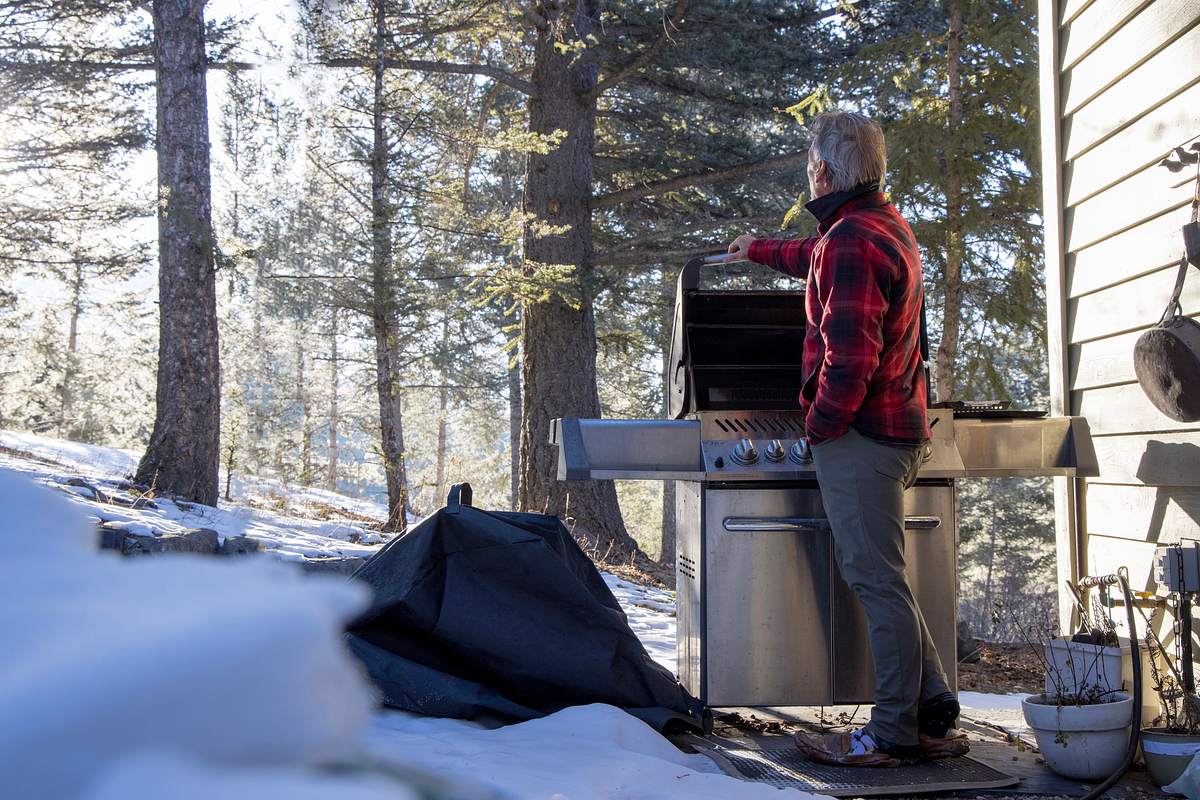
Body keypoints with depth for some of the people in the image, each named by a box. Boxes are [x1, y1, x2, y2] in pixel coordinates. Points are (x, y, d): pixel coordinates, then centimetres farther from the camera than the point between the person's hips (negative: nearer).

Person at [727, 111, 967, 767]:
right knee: (874, 574, 15)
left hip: (858, 435, -10)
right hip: (898, 428, 10)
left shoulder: (850, 240, -17)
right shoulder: (887, 224, 17)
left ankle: (893, 735, 3)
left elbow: (850, 357, -25)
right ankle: (933, 719, 19)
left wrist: (819, 423, -11)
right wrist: (758, 251, 54)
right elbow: (817, 258, 39)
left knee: (876, 580, -5)